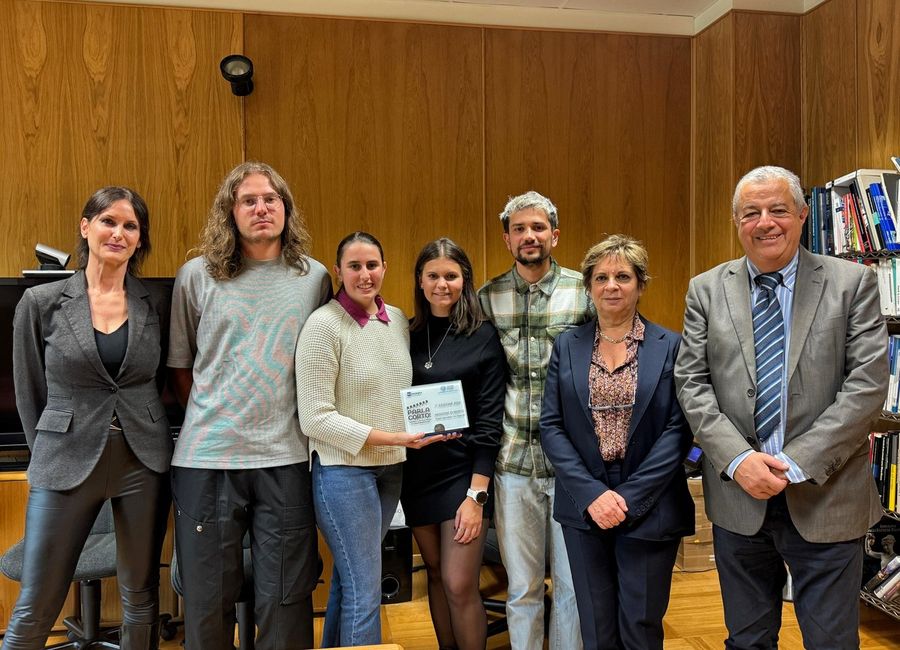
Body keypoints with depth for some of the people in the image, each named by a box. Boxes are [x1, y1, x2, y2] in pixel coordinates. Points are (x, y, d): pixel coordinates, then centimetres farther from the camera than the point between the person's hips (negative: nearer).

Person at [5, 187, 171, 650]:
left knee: (141, 598, 12)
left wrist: (143, 433, 6)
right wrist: (48, 452, 7)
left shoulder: (156, 306, 3)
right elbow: (29, 391, 5)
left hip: (143, 461, 2)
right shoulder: (40, 303, -1)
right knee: (34, 610, 5)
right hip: (65, 465, -1)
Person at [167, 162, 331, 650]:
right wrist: (210, 417, 5)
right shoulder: (196, 276, 2)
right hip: (206, 457, 0)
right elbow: (179, 364, 9)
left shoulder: (314, 278, 6)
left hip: (286, 458, 1)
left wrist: (307, 420, 5)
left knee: (285, 598, 8)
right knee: (208, 597, 11)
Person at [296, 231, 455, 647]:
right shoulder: (324, 324, -13)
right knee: (364, 590, -1)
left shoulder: (398, 319, 6)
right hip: (343, 469, -6)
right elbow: (315, 418, -16)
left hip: (392, 469, 6)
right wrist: (394, 438, -19)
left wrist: (425, 427, 0)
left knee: (349, 577, 18)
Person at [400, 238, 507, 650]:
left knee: (460, 584, -4)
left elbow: (489, 420, -10)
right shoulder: (408, 336, 4)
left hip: (464, 471, -4)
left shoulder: (483, 338, -7)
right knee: (436, 574, 14)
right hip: (418, 471, 4)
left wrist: (476, 494, -14)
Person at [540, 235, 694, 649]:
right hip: (583, 509, 2)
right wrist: (591, 494, -11)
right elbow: (550, 426, 0)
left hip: (649, 509, -1)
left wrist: (630, 498, -13)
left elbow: (679, 429, -6)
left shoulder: (670, 346, 0)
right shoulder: (567, 346, 5)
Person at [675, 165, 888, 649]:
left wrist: (797, 464, -15)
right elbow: (691, 383, 0)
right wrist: (737, 459, -13)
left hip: (826, 498, -1)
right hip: (737, 495, 2)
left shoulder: (852, 283, -1)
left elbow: (868, 383, -8)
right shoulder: (706, 290, 4)